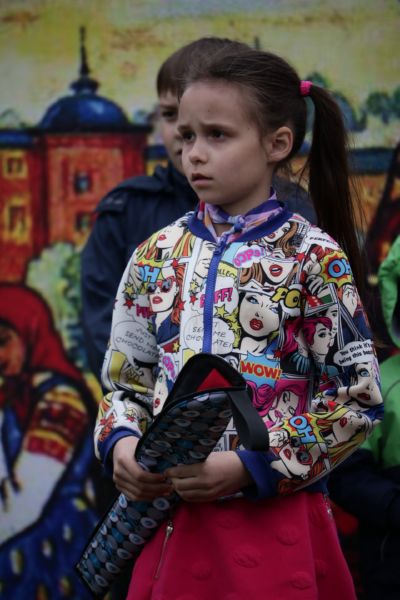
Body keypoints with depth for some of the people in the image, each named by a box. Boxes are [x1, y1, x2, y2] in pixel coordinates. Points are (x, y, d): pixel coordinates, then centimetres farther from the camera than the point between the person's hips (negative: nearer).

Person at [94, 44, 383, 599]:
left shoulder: (315, 257, -7)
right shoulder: (157, 255, 6)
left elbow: (359, 400, -8)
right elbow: (126, 380, 12)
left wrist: (247, 466, -15)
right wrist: (121, 444, -8)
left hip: (276, 525, -4)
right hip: (174, 527, 4)